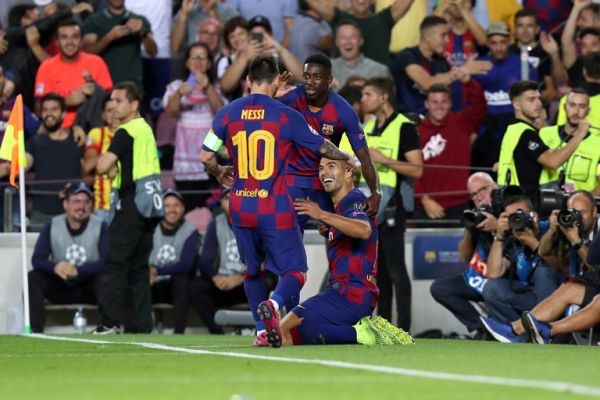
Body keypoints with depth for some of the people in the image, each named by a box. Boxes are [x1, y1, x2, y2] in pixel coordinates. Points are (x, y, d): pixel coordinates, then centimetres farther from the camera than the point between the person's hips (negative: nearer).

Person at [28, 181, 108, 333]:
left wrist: (78, 270, -32)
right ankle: (35, 331, -27)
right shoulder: (52, 226, -1)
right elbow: (37, 259, -6)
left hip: (89, 288, -3)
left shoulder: (100, 227, -9)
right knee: (33, 278, -21)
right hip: (60, 288, 3)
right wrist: (54, 267, -30)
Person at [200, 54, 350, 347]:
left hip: (240, 207, 3)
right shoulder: (286, 116, -4)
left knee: (252, 270, 23)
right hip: (275, 208, -3)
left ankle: (262, 329, 17)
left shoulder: (228, 113, 2)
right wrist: (348, 159, 26)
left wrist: (219, 174, 25)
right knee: (295, 272, 1)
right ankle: (273, 304, -29)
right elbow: (324, 148, 5)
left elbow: (206, 156, 3)